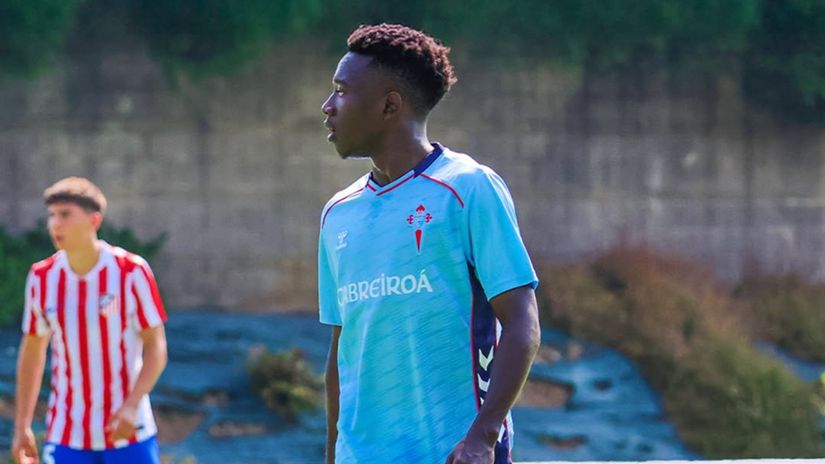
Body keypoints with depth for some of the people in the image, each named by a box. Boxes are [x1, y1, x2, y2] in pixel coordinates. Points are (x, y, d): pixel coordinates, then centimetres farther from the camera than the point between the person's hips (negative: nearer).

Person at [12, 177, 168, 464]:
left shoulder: (132, 272, -8)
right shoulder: (42, 277, 1)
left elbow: (156, 347, -7)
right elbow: (32, 351, 11)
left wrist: (131, 406, -21)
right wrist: (21, 427, 8)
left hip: (127, 431, -2)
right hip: (66, 437, 2)